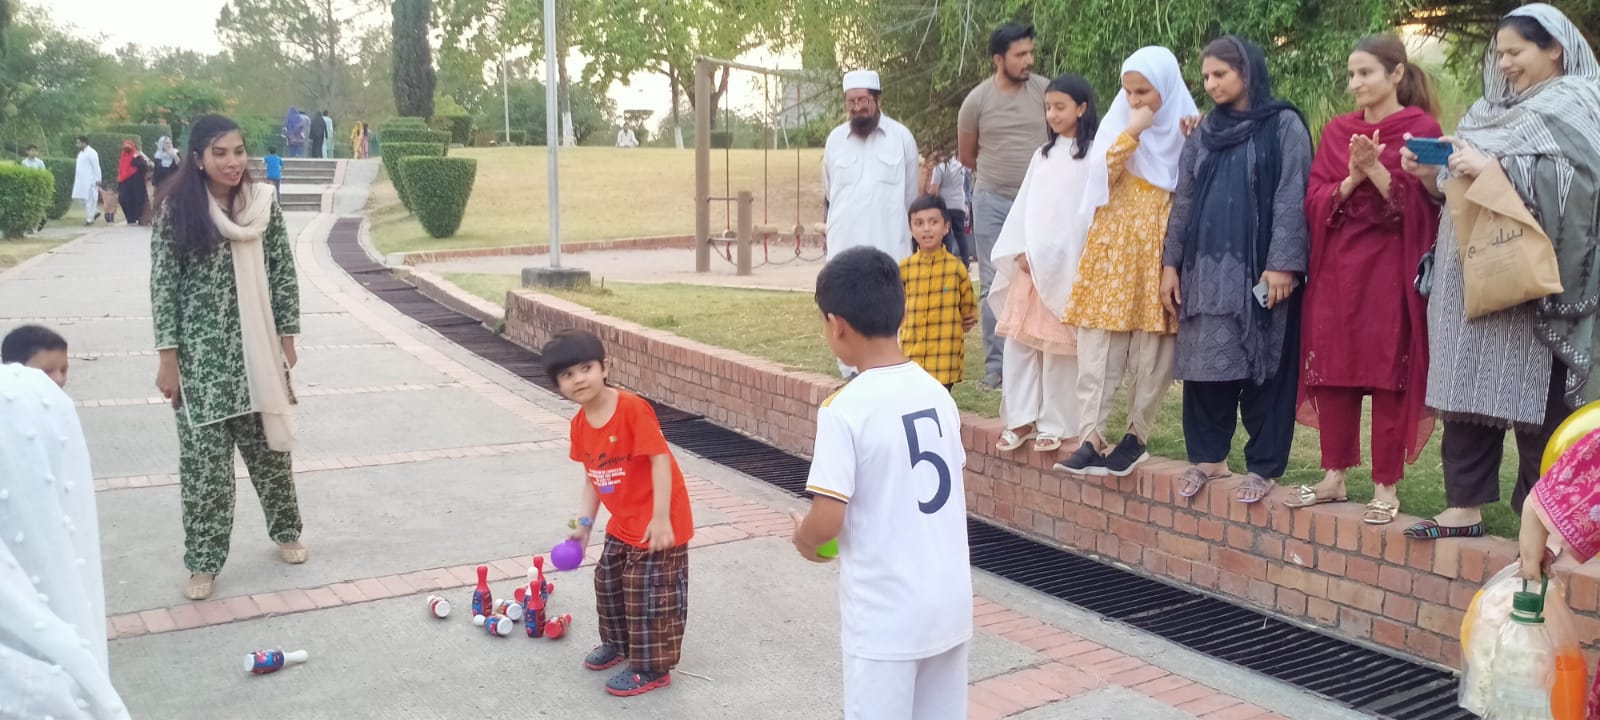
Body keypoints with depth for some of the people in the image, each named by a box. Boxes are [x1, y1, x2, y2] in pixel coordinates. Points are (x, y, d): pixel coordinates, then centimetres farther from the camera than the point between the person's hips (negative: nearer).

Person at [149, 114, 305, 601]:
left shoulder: (263, 204, 1)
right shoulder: (176, 209, -6)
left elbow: (283, 274, 5)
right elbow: (163, 286, -6)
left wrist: (288, 338, 3)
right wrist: (168, 358, -8)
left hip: (257, 349, 2)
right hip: (201, 353, -2)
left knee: (270, 446, 13)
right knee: (204, 457, 2)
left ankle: (286, 532, 34)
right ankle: (204, 562, 15)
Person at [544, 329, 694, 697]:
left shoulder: (632, 409, -25)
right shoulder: (580, 425, 0)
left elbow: (660, 459, -25)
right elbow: (592, 478, 10)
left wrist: (661, 518, -26)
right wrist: (584, 523, 3)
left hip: (658, 522, -8)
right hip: (623, 523, 8)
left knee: (649, 594, 0)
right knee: (608, 580, 21)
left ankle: (652, 668, 17)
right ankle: (618, 642, 44)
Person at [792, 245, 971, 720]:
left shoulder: (846, 409, -19)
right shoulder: (937, 393, 3)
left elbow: (827, 521, -20)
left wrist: (803, 540, 0)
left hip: (886, 613, -6)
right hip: (950, 602, 6)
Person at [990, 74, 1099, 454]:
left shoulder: (1094, 155, -4)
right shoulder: (1043, 154, 14)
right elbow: (1025, 206, 12)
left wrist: (1054, 256, -13)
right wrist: (1020, 250, -1)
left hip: (1067, 264, -6)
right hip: (1031, 261, 6)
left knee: (1058, 346, -1)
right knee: (1018, 338, 4)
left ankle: (1053, 424, 9)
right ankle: (1022, 418, 11)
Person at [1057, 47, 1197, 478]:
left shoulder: (1187, 128, 6)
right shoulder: (1117, 123, 7)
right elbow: (1100, 172, -8)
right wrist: (1132, 131, -12)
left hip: (1162, 247, 0)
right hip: (1114, 245, 0)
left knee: (1153, 350, 1)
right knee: (1100, 343, -7)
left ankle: (1137, 435, 11)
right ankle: (1091, 438, -8)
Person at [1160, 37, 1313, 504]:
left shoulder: (1285, 126, -2)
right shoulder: (1204, 133, 13)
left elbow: (1292, 199, -8)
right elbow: (1183, 202, 13)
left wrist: (1283, 263, -16)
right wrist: (1170, 263, 7)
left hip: (1261, 269, -5)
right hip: (1206, 268, 5)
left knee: (1264, 366, 1)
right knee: (1206, 364, 6)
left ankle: (1263, 467, 10)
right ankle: (1207, 456, 19)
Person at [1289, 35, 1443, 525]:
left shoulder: (1423, 129, -3)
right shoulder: (1337, 131, 10)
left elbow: (1421, 206, -9)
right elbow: (1314, 202, 4)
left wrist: (1376, 170, -19)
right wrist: (1351, 179, -13)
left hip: (1391, 270, -4)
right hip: (1337, 268, 4)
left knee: (1389, 376, -1)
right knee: (1332, 373, 5)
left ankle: (1386, 487, 7)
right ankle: (1335, 477, 16)